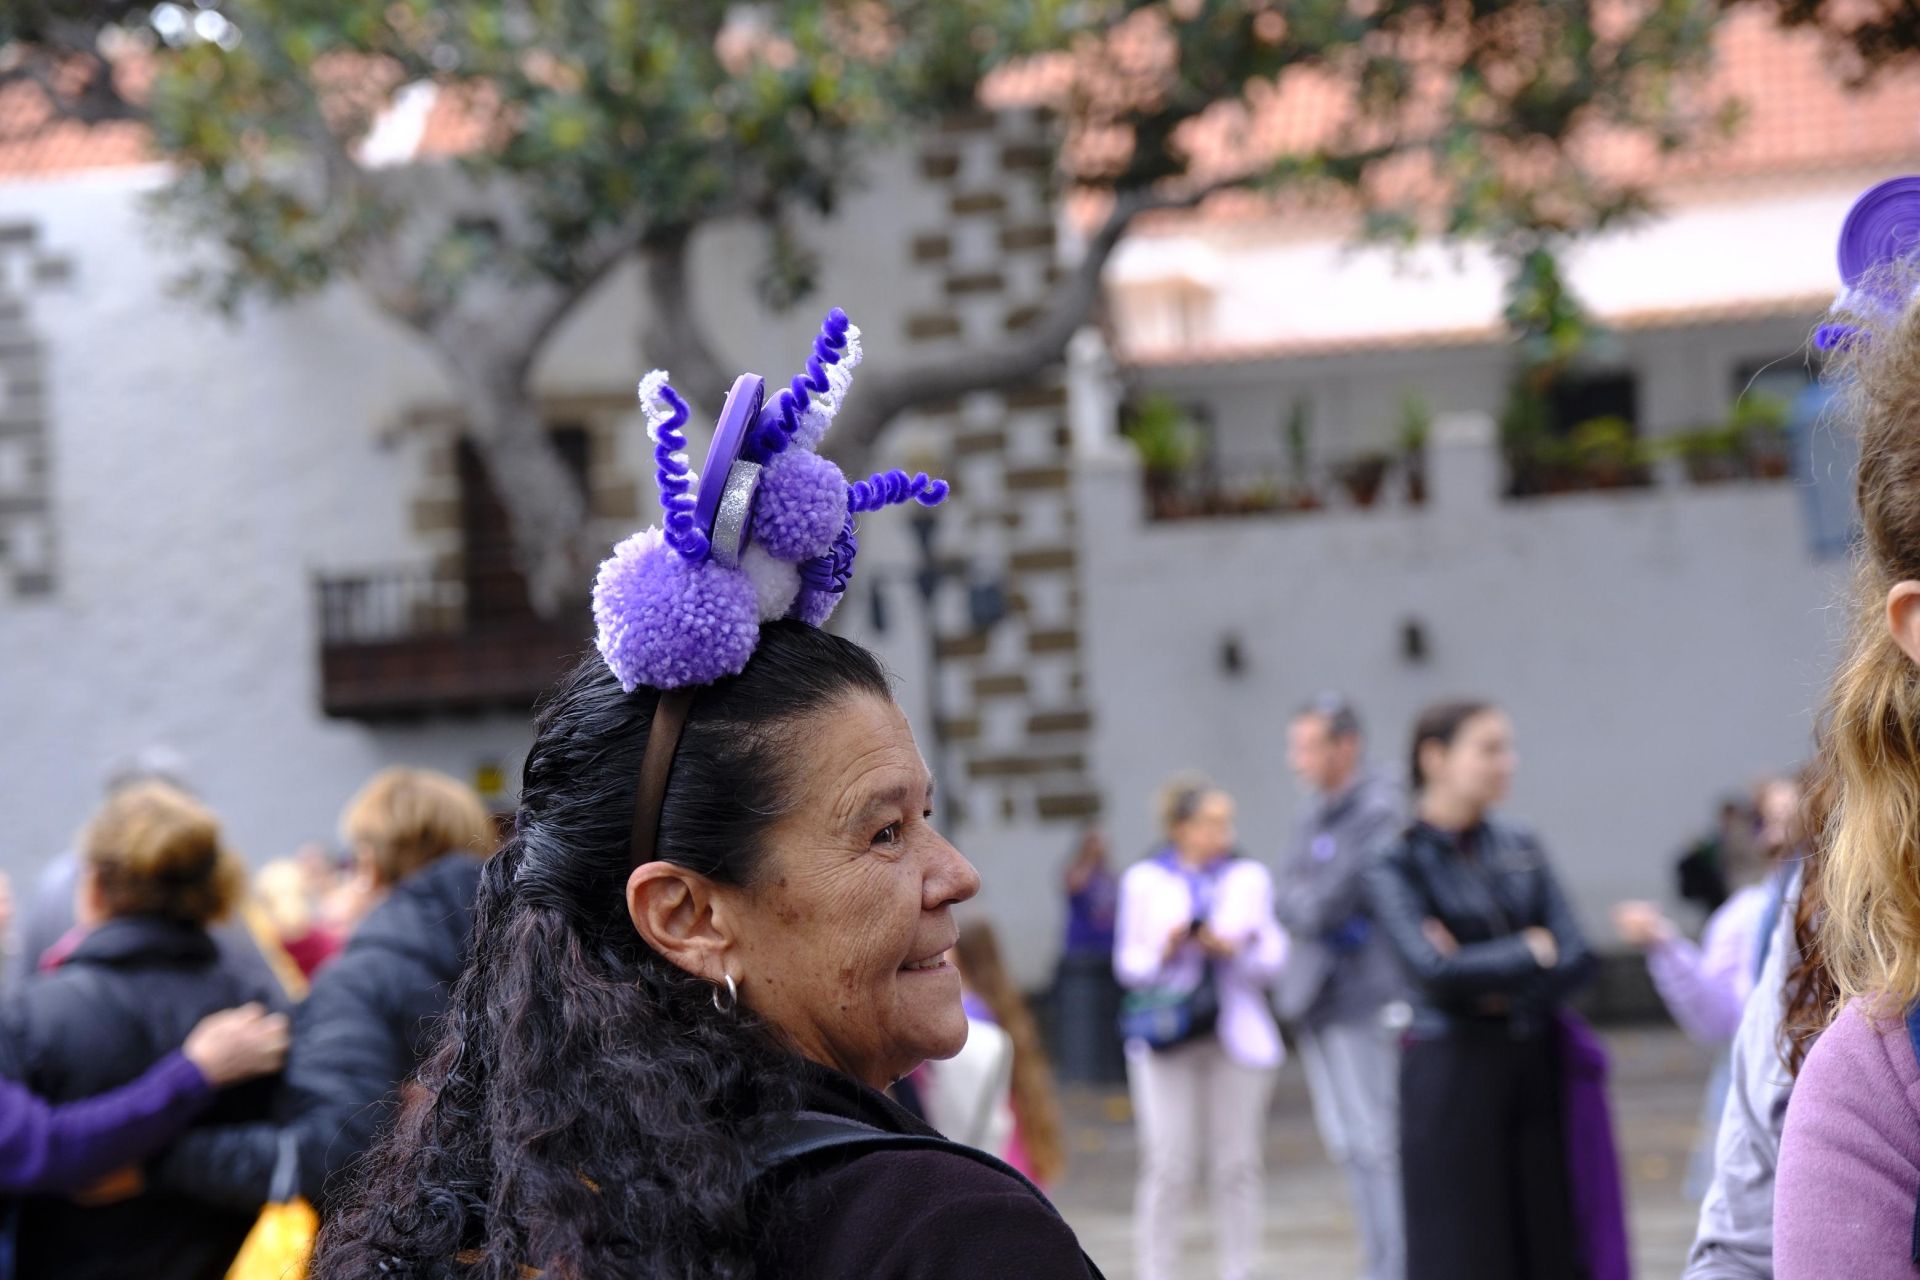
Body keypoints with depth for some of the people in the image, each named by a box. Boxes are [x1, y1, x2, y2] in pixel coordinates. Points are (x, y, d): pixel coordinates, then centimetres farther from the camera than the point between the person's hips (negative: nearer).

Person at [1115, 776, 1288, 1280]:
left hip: (1239, 1036, 1)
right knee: (1168, 1166, -7)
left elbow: (1274, 959, 8)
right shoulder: (1144, 880, 9)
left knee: (1238, 1163, -1)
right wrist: (1166, 951, -11)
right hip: (1167, 1039, -1)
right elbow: (1128, 965, 8)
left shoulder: (1250, 877, 12)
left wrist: (1235, 951, -10)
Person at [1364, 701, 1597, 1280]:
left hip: (1535, 1069, 5)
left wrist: (1494, 982, -13)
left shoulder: (1521, 850, 9)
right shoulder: (1398, 863, -5)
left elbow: (1575, 958, 1)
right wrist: (1530, 951, -7)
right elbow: (1435, 972, -18)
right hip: (1452, 1076, -4)